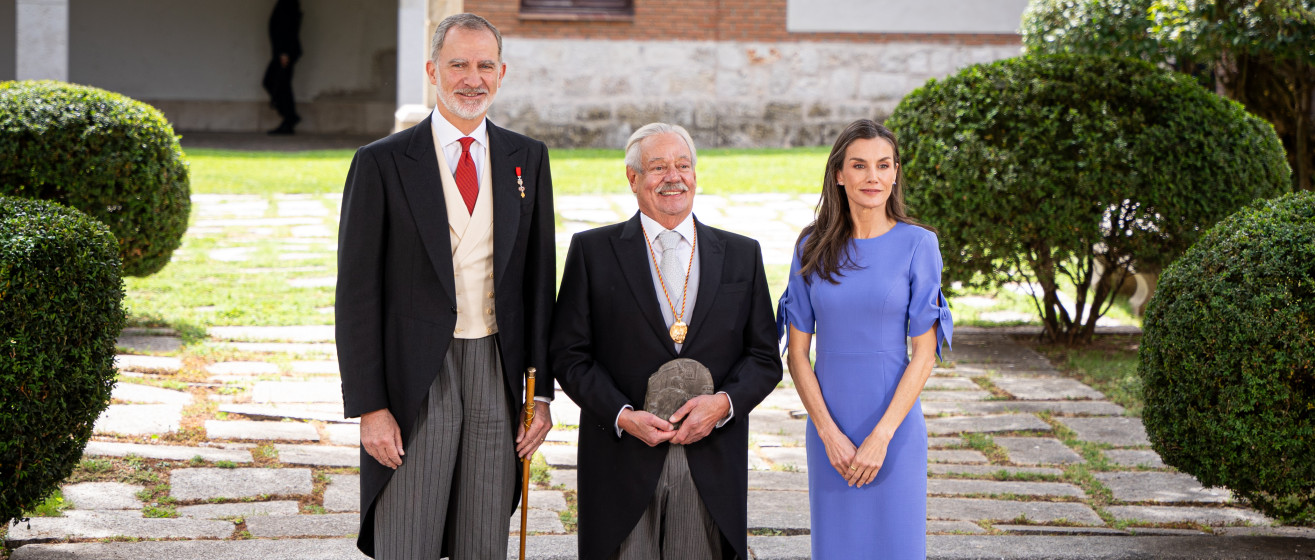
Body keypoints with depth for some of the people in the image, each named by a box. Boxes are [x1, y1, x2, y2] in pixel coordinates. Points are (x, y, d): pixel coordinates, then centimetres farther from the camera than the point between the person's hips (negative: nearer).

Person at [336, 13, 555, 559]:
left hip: (497, 372, 3)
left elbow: (539, 279, 11)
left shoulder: (528, 159, 8)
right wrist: (368, 407, -10)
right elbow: (357, 294, -4)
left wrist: (541, 391, 6)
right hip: (415, 379, -3)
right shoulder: (382, 163, -3)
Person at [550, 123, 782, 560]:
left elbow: (765, 359, 10)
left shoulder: (741, 255, 12)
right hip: (623, 465, -2)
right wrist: (622, 415, -11)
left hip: (713, 470, 2)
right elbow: (569, 355, 2)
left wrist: (724, 402, -9)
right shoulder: (593, 250, 5)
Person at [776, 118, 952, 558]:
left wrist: (882, 436, -13)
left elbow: (924, 353, -6)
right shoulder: (812, 248, 2)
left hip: (895, 424, -2)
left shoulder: (917, 245, -4)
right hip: (829, 429, 2)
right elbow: (797, 352, 2)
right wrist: (829, 433, -8)